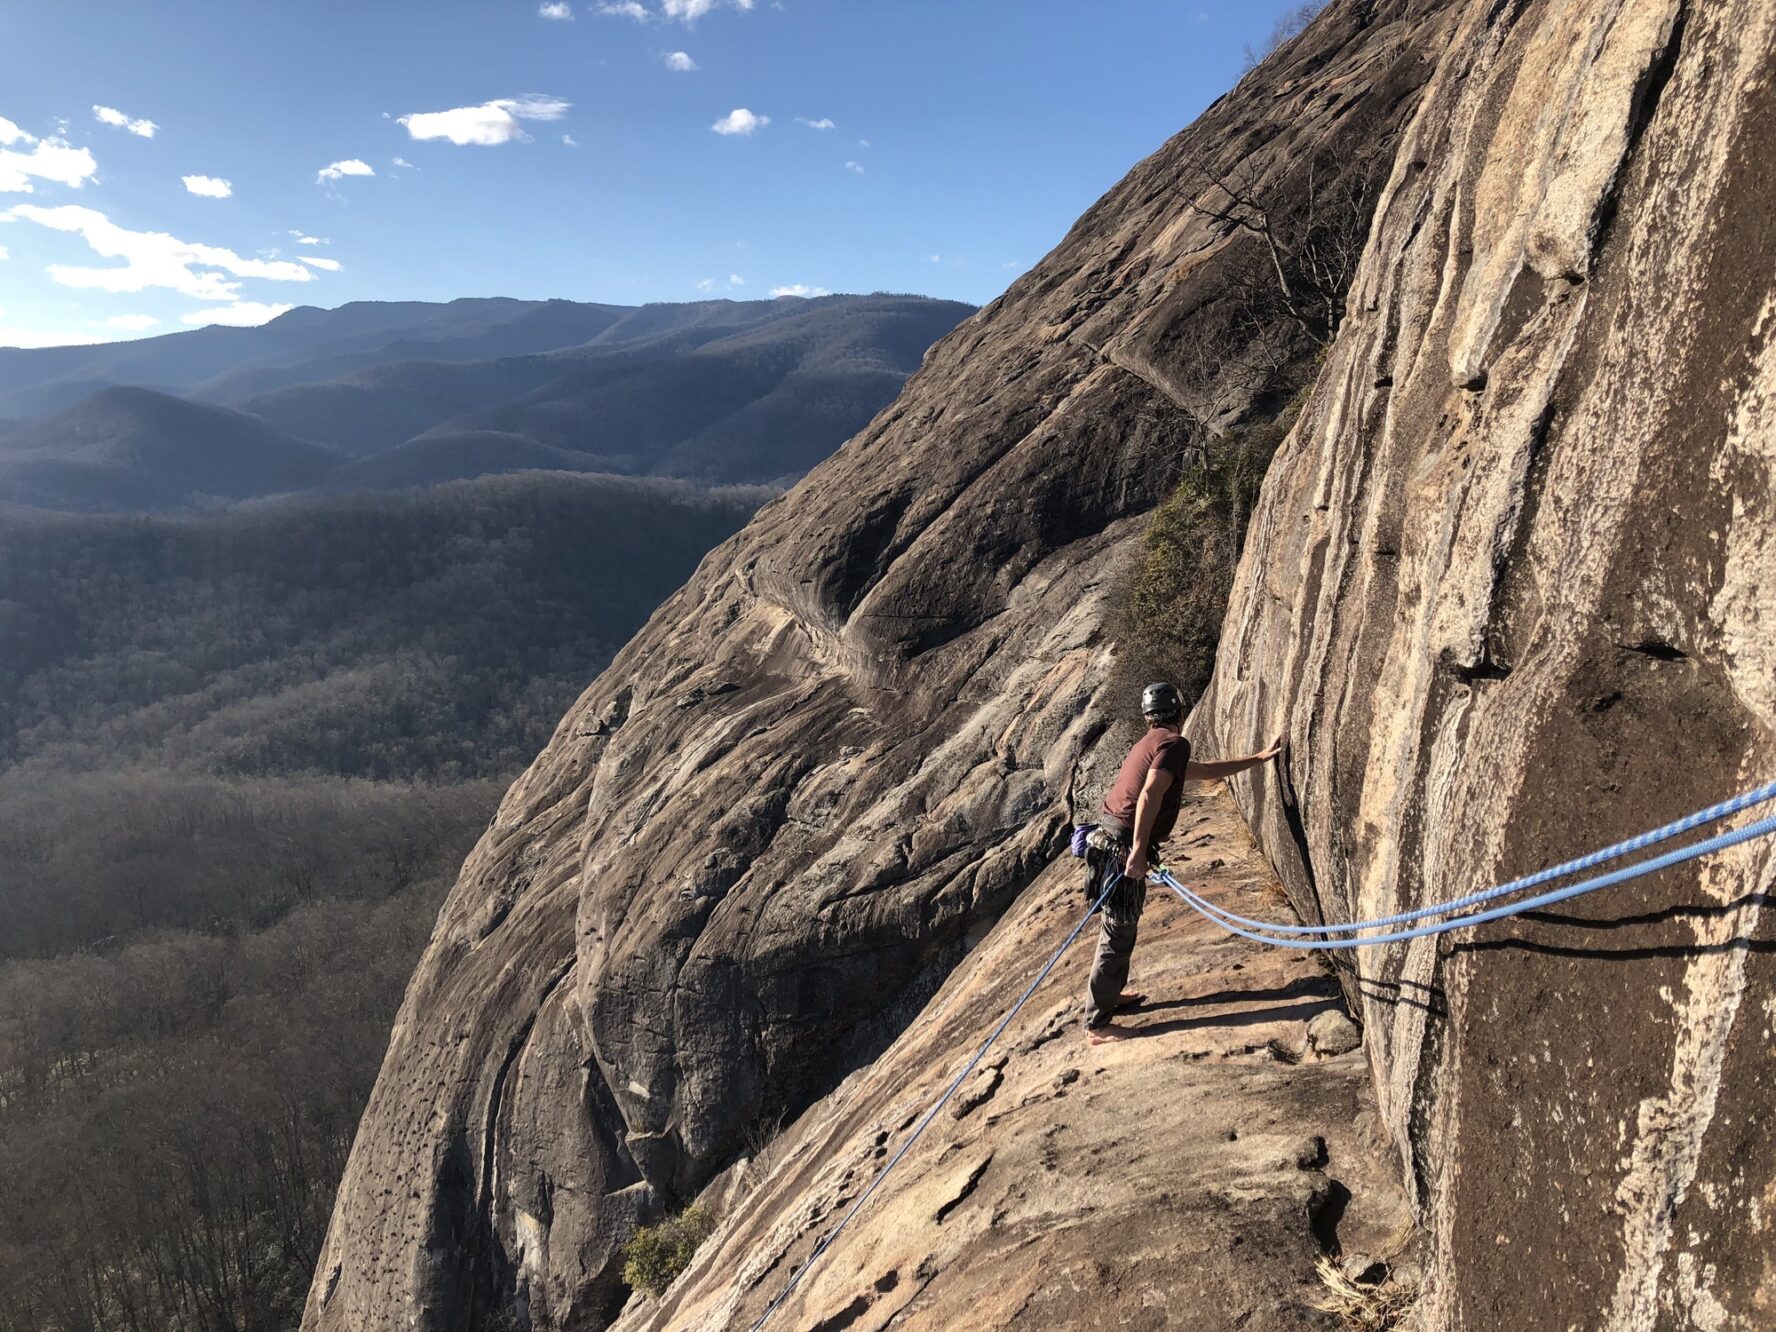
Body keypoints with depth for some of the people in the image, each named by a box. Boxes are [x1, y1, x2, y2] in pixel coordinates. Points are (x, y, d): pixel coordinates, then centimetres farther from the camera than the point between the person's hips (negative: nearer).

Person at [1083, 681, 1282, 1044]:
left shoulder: (1151, 743, 21)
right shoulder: (1174, 743, -8)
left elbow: (1206, 771, 34)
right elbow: (1149, 796, -22)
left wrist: (1258, 758, 40)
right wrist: (1138, 850, -26)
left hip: (1109, 839, 10)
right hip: (1123, 846, -10)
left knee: (1119, 927, 24)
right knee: (1119, 933, -4)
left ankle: (1111, 993, 39)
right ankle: (1098, 1025, 3)